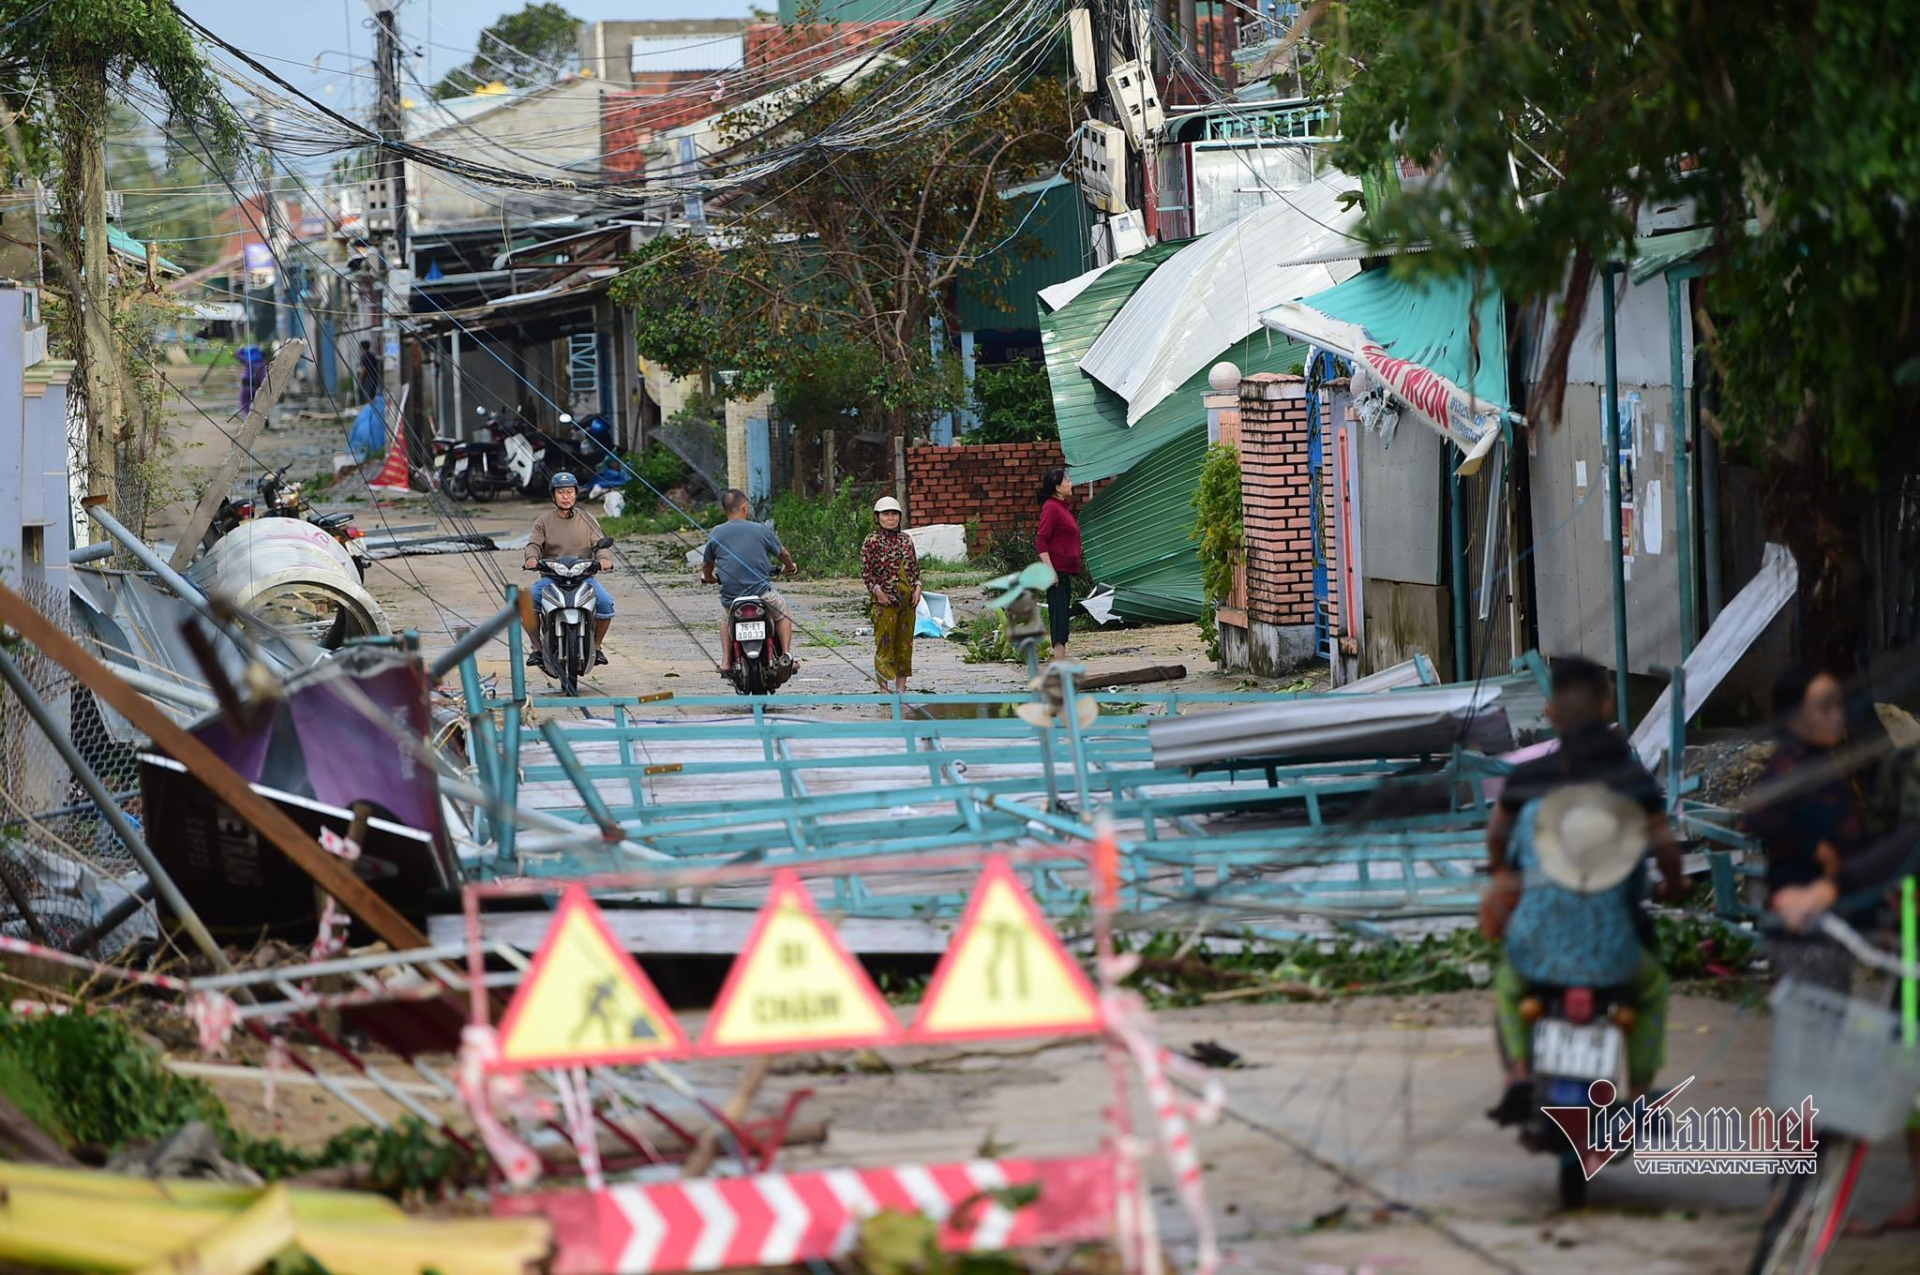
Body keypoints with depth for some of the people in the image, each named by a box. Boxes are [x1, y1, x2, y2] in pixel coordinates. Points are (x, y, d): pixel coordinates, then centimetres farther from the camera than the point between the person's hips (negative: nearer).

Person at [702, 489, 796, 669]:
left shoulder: (715, 534, 3)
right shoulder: (762, 530, 0)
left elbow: (706, 566, 15)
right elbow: (783, 554, 15)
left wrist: (710, 578, 39)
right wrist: (789, 567, 38)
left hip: (730, 598, 2)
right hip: (762, 592, -2)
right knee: (782, 613, 28)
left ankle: (726, 661, 18)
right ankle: (786, 653, 11)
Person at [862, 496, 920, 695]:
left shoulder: (906, 540, 11)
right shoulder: (873, 542, -4)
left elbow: (915, 567, 16)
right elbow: (866, 571, -7)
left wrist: (917, 587, 3)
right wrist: (877, 591, -15)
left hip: (907, 599, 6)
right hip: (885, 599, -6)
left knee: (905, 642, 7)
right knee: (885, 642, -6)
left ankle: (901, 687, 14)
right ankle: (884, 687, -4)